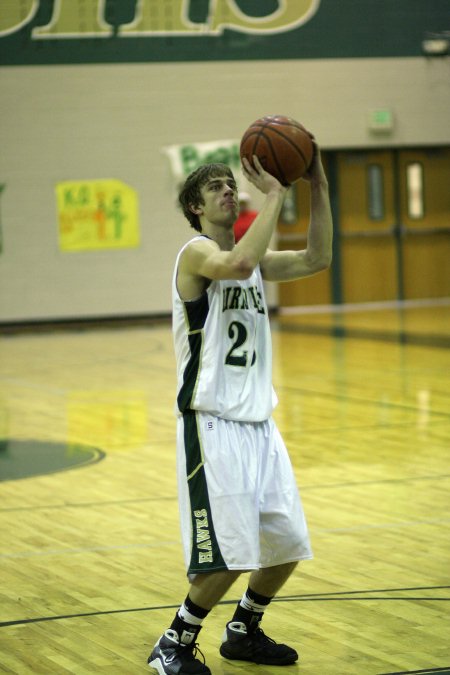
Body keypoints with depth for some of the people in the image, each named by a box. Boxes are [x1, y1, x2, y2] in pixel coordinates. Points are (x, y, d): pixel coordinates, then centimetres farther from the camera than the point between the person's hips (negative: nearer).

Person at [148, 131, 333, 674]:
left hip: (258, 422, 9)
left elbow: (316, 260, 7)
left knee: (288, 544, 12)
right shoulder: (197, 252, -11)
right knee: (228, 555, -11)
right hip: (212, 424, -8)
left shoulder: (252, 258, 15)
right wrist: (274, 194, -27)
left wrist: (317, 186, -1)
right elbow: (239, 265, -32)